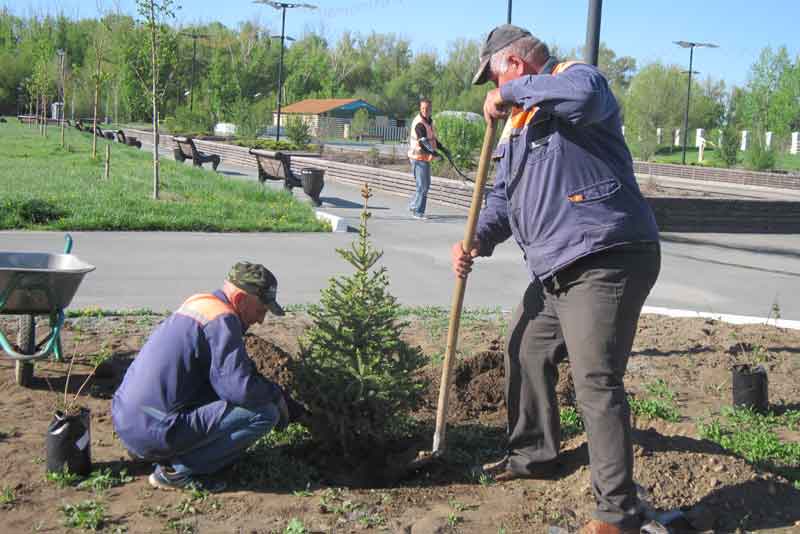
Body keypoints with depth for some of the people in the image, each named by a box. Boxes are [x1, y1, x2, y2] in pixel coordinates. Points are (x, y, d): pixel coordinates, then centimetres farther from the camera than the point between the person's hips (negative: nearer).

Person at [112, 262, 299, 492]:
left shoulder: (197, 303, 16)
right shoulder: (222, 320, -14)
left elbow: (234, 371, 26)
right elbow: (239, 388, -22)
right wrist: (276, 395, -1)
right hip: (156, 434, -10)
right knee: (264, 413, -11)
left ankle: (170, 458, 13)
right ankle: (177, 471, -5)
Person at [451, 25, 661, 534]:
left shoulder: (574, 77, -6)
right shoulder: (517, 123, 20)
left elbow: (586, 95, -33)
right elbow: (503, 197, 19)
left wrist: (511, 91, -20)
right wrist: (476, 241, 0)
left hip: (606, 261, -10)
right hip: (556, 270, 10)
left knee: (596, 382, -12)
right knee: (525, 352, 21)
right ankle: (534, 455, 40)